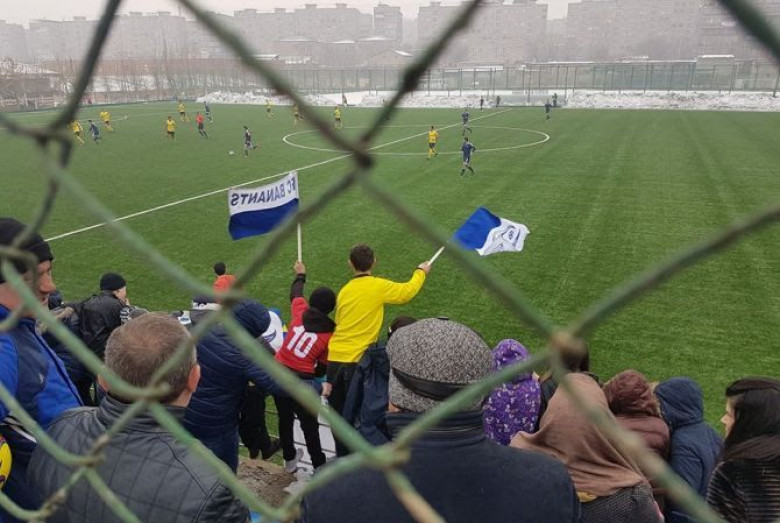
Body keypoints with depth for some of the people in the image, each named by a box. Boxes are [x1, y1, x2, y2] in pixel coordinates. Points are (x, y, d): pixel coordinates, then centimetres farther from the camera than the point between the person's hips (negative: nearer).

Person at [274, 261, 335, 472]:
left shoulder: (300, 312, -3)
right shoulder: (330, 333, -9)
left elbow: (295, 294, 20)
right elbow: (323, 367, -3)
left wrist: (300, 275, 38)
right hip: (301, 381, -4)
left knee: (285, 418, 22)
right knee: (309, 425, 13)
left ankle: (289, 459, 40)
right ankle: (319, 465, 26)